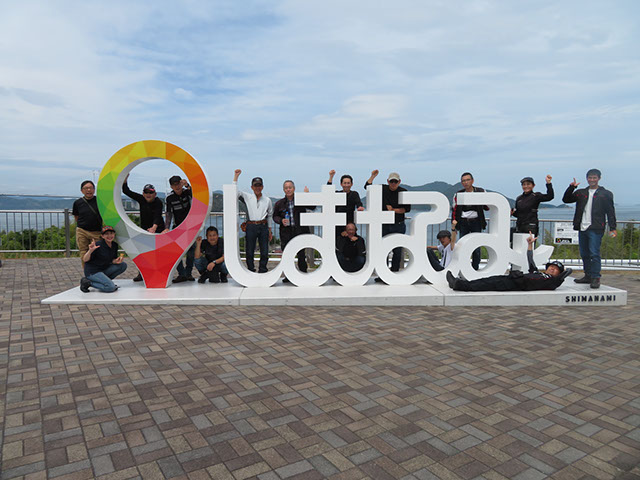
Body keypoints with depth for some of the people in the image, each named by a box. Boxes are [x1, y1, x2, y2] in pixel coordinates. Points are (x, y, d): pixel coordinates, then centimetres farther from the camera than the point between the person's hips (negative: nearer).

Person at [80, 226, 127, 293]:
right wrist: (90, 251, -35)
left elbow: (111, 260, 10)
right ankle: (88, 282, -6)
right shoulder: (98, 245, -20)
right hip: (92, 271, -8)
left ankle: (104, 280, 2)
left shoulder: (114, 245, 1)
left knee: (123, 265, -5)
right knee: (111, 287, -23)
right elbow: (85, 259, -16)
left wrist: (116, 261, -13)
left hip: (104, 269, 8)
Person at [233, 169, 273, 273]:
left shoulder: (267, 200, 11)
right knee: (249, 252, 1)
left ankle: (262, 272, 11)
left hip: (263, 226, 1)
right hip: (251, 226, -1)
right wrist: (236, 176, 0)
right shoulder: (247, 197, 8)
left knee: (264, 252, 1)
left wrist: (270, 231, 15)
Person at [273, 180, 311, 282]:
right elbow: (275, 216, 15)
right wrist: (281, 221, -5)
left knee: (301, 255, 0)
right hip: (286, 233, 2)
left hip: (300, 231, -2)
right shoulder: (279, 203, 9)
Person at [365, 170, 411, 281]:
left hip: (399, 226, -1)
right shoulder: (382, 189, 6)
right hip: (384, 225, 1)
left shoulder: (404, 192, 1)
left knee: (397, 251, 4)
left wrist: (394, 210, -10)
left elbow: (407, 208, -3)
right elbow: (367, 187, 7)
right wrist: (373, 176, 0)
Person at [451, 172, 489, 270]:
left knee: (476, 247, -2)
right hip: (463, 223, 1)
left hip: (476, 222, -1)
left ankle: (475, 269, 9)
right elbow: (454, 210, 12)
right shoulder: (458, 194, 8)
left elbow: (486, 207, 9)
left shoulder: (481, 192, 5)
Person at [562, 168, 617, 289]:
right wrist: (571, 187, -1)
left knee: (594, 254, -11)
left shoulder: (606, 194, 5)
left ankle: (596, 278, -5)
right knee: (584, 254, 10)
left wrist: (612, 228, -3)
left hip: (596, 229, -5)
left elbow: (610, 212, 3)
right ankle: (588, 276, 19)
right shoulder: (581, 193, 16)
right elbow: (566, 199, 12)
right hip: (582, 229, 5)